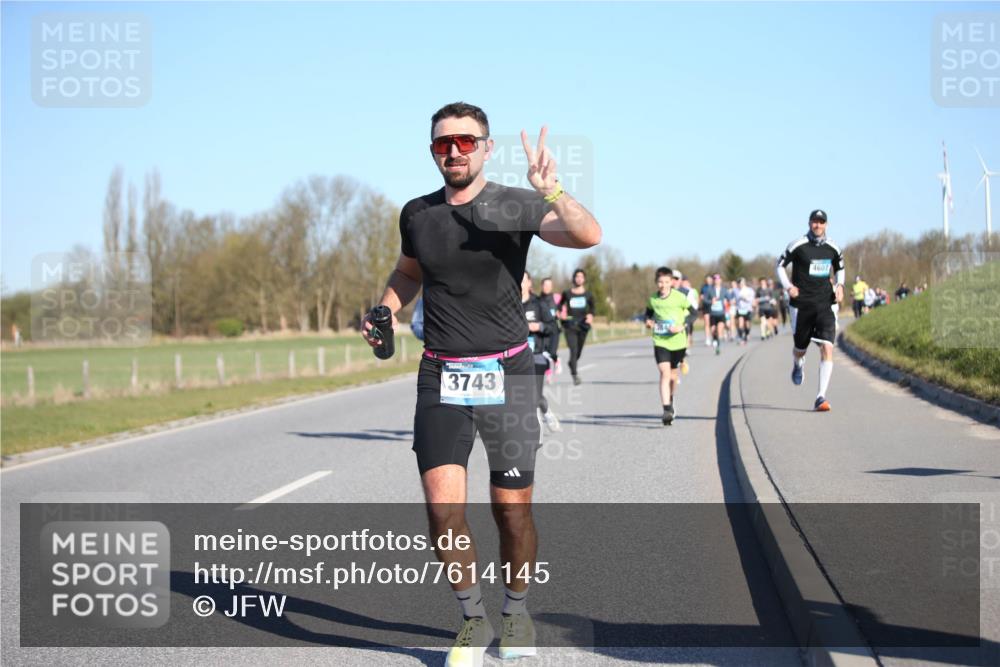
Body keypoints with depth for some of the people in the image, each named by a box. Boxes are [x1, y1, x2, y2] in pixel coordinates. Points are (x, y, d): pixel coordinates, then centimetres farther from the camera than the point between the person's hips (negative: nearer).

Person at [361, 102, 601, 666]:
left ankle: (517, 613, 28)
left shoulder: (514, 206, -6)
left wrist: (552, 192, -40)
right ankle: (474, 620, 11)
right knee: (443, 507, -10)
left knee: (513, 510, 3)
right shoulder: (417, 215, 7)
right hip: (441, 377, 2)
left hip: (507, 374, -2)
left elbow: (589, 236, -23)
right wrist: (383, 313, 9)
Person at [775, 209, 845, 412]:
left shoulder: (832, 248, 5)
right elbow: (779, 265, 5)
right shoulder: (798, 245, -4)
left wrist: (839, 285, 5)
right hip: (802, 305, -1)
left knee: (827, 348, -15)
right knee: (800, 349, 12)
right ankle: (797, 365, 53)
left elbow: (839, 268, 23)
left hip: (826, 305, 1)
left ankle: (821, 398, -15)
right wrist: (788, 286, -10)